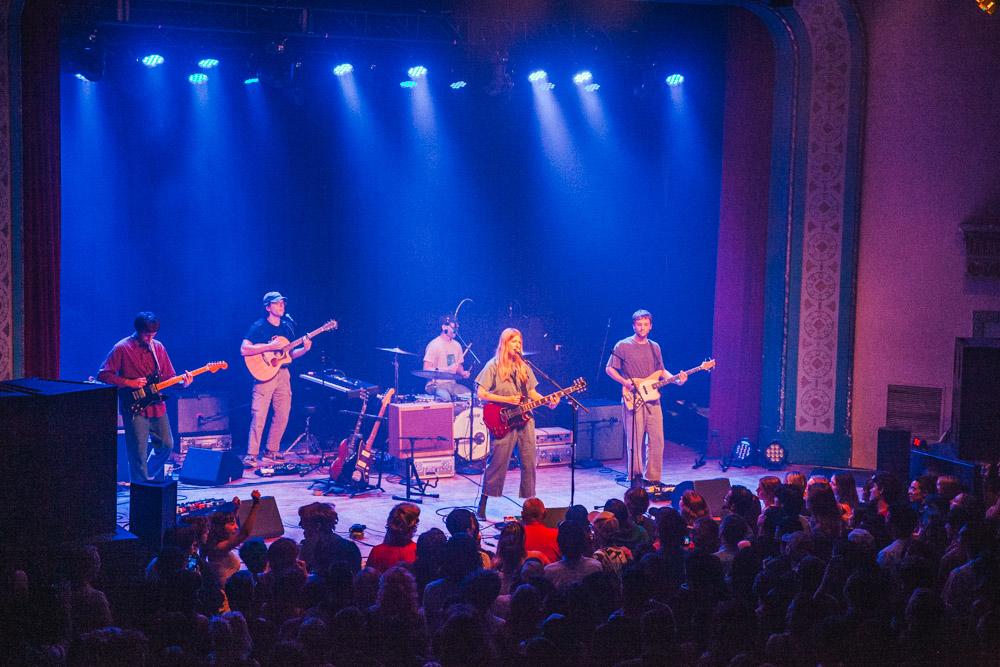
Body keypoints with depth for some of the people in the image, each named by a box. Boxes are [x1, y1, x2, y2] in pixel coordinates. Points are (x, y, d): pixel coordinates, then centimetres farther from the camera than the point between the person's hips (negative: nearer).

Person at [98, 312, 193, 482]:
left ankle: (148, 477, 31)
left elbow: (168, 376, 13)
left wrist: (182, 382, -8)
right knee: (138, 453, -6)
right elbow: (103, 375, -8)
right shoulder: (122, 349, -7)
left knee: (166, 445, 10)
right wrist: (129, 383, -18)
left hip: (157, 406, 6)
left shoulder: (158, 347, 10)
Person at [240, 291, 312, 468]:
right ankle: (251, 454, -6)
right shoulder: (259, 327, -5)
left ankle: (272, 450, 20)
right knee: (259, 415, -10)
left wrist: (304, 349, -2)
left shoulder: (288, 327, 13)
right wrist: (268, 347, -21)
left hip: (283, 374, 6)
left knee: (282, 415, 6)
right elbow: (244, 350, -15)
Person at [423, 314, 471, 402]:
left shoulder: (457, 345, 12)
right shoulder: (434, 345, -10)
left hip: (452, 384, 7)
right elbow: (426, 370, -15)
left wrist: (462, 372, 2)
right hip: (436, 384, -7)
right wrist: (446, 369, -24)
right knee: (446, 398, -37)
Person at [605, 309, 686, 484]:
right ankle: (635, 477, 8)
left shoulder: (654, 348, 15)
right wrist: (625, 382, -15)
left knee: (657, 440, 1)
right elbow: (609, 369, -1)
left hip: (652, 399, 5)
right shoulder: (623, 346, -1)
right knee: (635, 441, -3)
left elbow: (661, 371, 23)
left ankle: (652, 477, 11)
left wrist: (676, 379, 5)